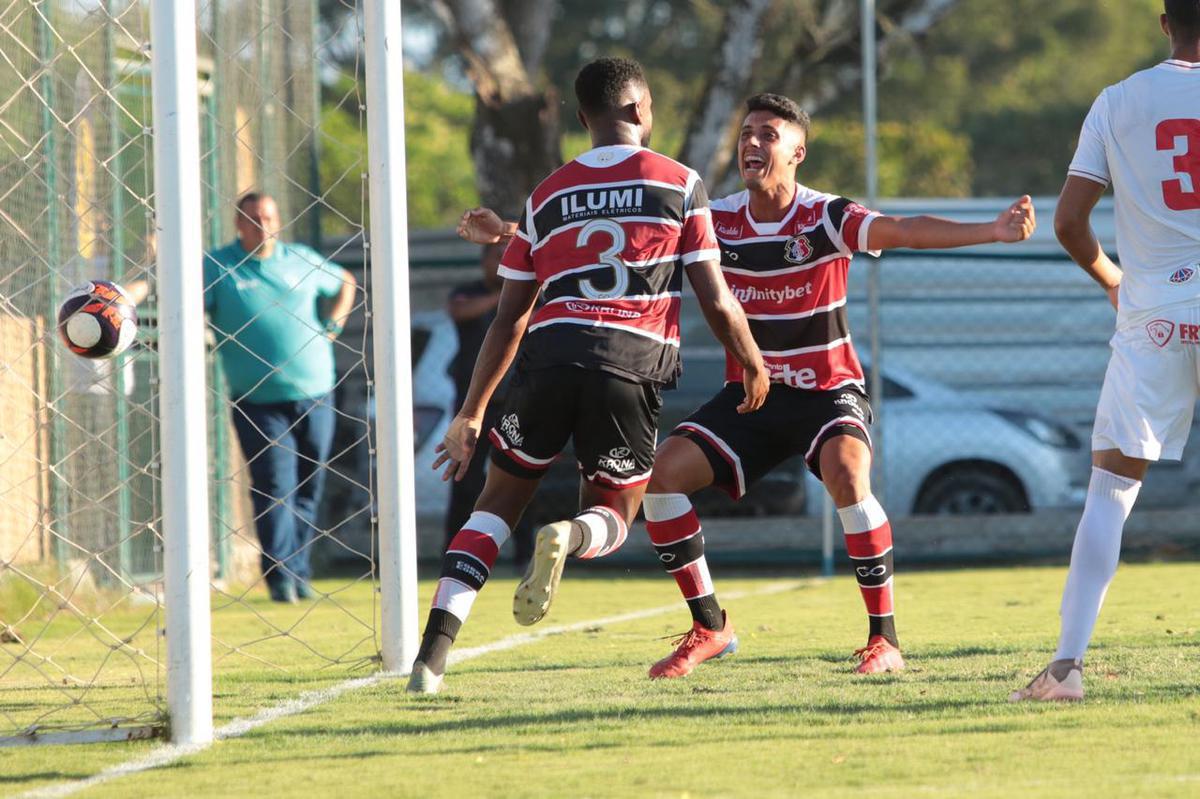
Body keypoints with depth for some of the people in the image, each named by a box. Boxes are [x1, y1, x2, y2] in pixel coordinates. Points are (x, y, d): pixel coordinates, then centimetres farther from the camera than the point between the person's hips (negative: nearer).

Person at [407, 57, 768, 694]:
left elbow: (509, 319, 17)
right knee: (611, 518, 16)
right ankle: (568, 538, -24)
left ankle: (433, 651, -2)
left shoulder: (547, 195, 17)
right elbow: (716, 301, 7)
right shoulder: (680, 185, 10)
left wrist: (471, 414, 22)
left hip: (550, 354, 2)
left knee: (499, 502, 15)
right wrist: (754, 367, 24)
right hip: (634, 362, -2)